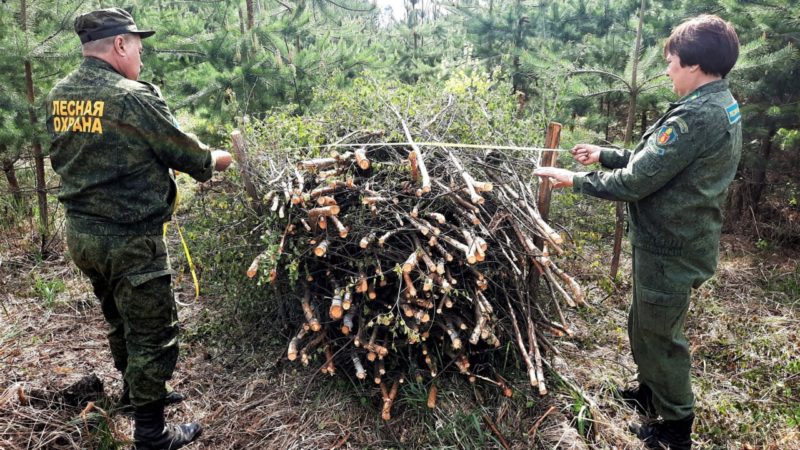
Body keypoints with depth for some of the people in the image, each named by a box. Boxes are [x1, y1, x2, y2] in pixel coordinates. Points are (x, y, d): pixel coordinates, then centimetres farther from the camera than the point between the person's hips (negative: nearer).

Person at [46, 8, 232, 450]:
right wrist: (219, 159, 8)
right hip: (130, 240, -8)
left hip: (80, 232, 8)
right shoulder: (134, 98, -19)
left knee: (120, 322, 25)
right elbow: (188, 154, -11)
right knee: (152, 335, 5)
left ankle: (139, 393, 44)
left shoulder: (59, 96, 4)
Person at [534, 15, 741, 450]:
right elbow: (654, 161, 13)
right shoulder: (721, 105, 7)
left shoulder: (695, 116, -26)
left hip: (671, 249, -9)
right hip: (677, 240, 9)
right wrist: (604, 154, 13)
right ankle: (651, 391, 46)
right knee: (645, 324, 25)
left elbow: (635, 182, -24)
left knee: (659, 335, 9)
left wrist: (575, 180, -12)